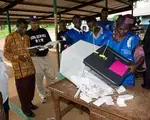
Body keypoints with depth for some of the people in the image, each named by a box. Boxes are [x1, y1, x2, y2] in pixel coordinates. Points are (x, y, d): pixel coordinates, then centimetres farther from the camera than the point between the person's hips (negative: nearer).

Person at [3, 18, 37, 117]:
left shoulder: (27, 37, 13)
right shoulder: (10, 37, -7)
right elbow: (6, 53, -6)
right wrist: (17, 57, -21)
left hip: (30, 67, 6)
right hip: (20, 70, -6)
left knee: (31, 87, 13)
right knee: (23, 89, 6)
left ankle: (29, 103, 36)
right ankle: (25, 108, 25)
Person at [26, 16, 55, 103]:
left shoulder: (44, 31, 7)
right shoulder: (27, 34, -3)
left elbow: (49, 42, 12)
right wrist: (30, 53, -24)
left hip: (46, 56, 3)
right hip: (35, 58, -3)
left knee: (51, 76, 10)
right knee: (39, 78, 6)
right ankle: (43, 95, 24)